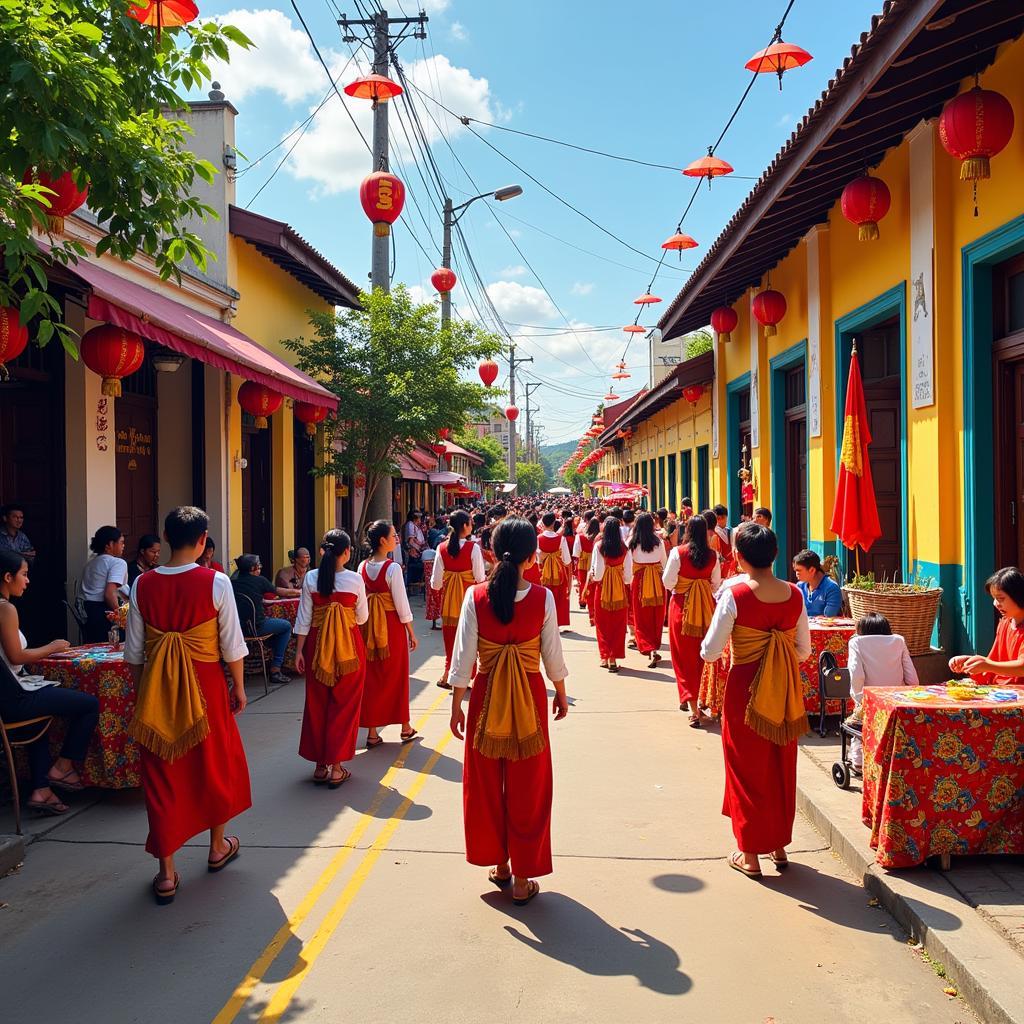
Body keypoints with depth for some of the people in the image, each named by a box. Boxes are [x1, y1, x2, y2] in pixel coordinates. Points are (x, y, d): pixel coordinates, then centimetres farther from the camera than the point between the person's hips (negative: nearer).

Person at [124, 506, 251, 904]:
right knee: (216, 763, 19)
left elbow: (134, 651, 2)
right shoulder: (215, 582, -12)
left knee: (162, 773, 10)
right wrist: (239, 688, 6)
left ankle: (166, 873, 14)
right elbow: (232, 644, -7)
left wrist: (140, 692, 15)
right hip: (205, 685, -2)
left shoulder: (143, 584, -3)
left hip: (156, 687, 2)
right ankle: (218, 846, 37)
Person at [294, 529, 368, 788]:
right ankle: (335, 767, 11)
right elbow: (362, 617, -2)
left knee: (316, 704, 14)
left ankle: (320, 765, 22)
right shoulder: (355, 580, -11)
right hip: (349, 646, -2)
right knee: (344, 706, 9)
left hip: (317, 645, 2)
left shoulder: (311, 578, -5)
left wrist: (299, 650, 4)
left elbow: (304, 618, -2)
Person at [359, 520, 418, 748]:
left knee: (371, 677, 10)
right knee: (396, 676, 11)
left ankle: (372, 733, 13)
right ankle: (405, 728, 25)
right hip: (392, 626, -5)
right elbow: (401, 603, -15)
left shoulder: (363, 567, 0)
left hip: (369, 626, 5)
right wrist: (411, 633, -6)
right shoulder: (392, 568, -17)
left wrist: (365, 624, 14)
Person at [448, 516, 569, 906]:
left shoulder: (476, 596, -11)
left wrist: (456, 703, 1)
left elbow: (464, 655, -8)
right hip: (529, 698, -1)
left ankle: (499, 864, 31)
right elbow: (552, 654, -4)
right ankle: (522, 878, 19)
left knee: (487, 784, 18)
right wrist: (561, 694, 12)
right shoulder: (542, 598, -11)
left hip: (486, 697, 1)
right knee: (527, 787, 11)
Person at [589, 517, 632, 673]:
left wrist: (594, 576, 7)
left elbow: (597, 572, -13)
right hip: (620, 589, 1)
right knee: (618, 625, 10)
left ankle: (605, 657, 13)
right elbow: (628, 573, -5)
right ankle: (613, 658, 9)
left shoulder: (599, 546, -12)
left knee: (603, 624, 12)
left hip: (603, 588, -1)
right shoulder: (624, 548, -6)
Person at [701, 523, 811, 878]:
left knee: (747, 769, 10)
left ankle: (750, 854, 20)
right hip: (786, 692, 4)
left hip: (746, 690, -4)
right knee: (782, 769, 19)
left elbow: (710, 652, -13)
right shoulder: (794, 595, -4)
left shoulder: (735, 597, -17)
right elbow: (804, 650, 4)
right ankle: (779, 845, 32)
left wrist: (718, 612, 3)